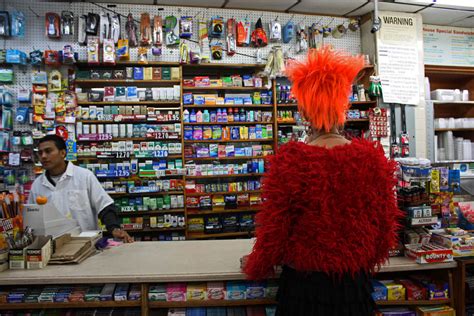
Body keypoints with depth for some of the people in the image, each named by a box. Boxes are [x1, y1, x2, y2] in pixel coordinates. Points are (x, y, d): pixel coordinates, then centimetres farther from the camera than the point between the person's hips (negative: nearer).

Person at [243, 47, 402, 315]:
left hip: (304, 285, -3)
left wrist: (254, 267, 7)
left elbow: (274, 229, -13)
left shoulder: (290, 160, -20)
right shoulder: (374, 158, -10)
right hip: (354, 283, 3)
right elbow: (386, 225, 1)